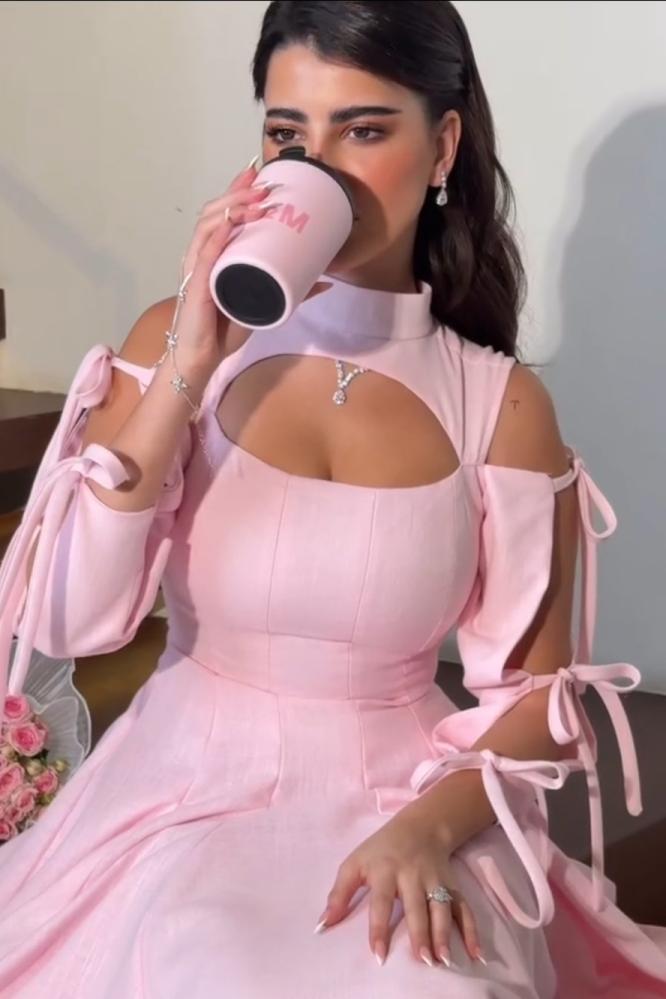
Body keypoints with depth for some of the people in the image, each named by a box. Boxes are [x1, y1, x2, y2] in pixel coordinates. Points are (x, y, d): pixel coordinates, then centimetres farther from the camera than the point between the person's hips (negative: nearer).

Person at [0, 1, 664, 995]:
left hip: (403, 802, 0)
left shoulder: (503, 404, -5)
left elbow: (539, 689, 0)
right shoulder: (179, 340, -3)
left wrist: (432, 824, -19)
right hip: (188, 791, 1)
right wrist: (189, 368, -19)